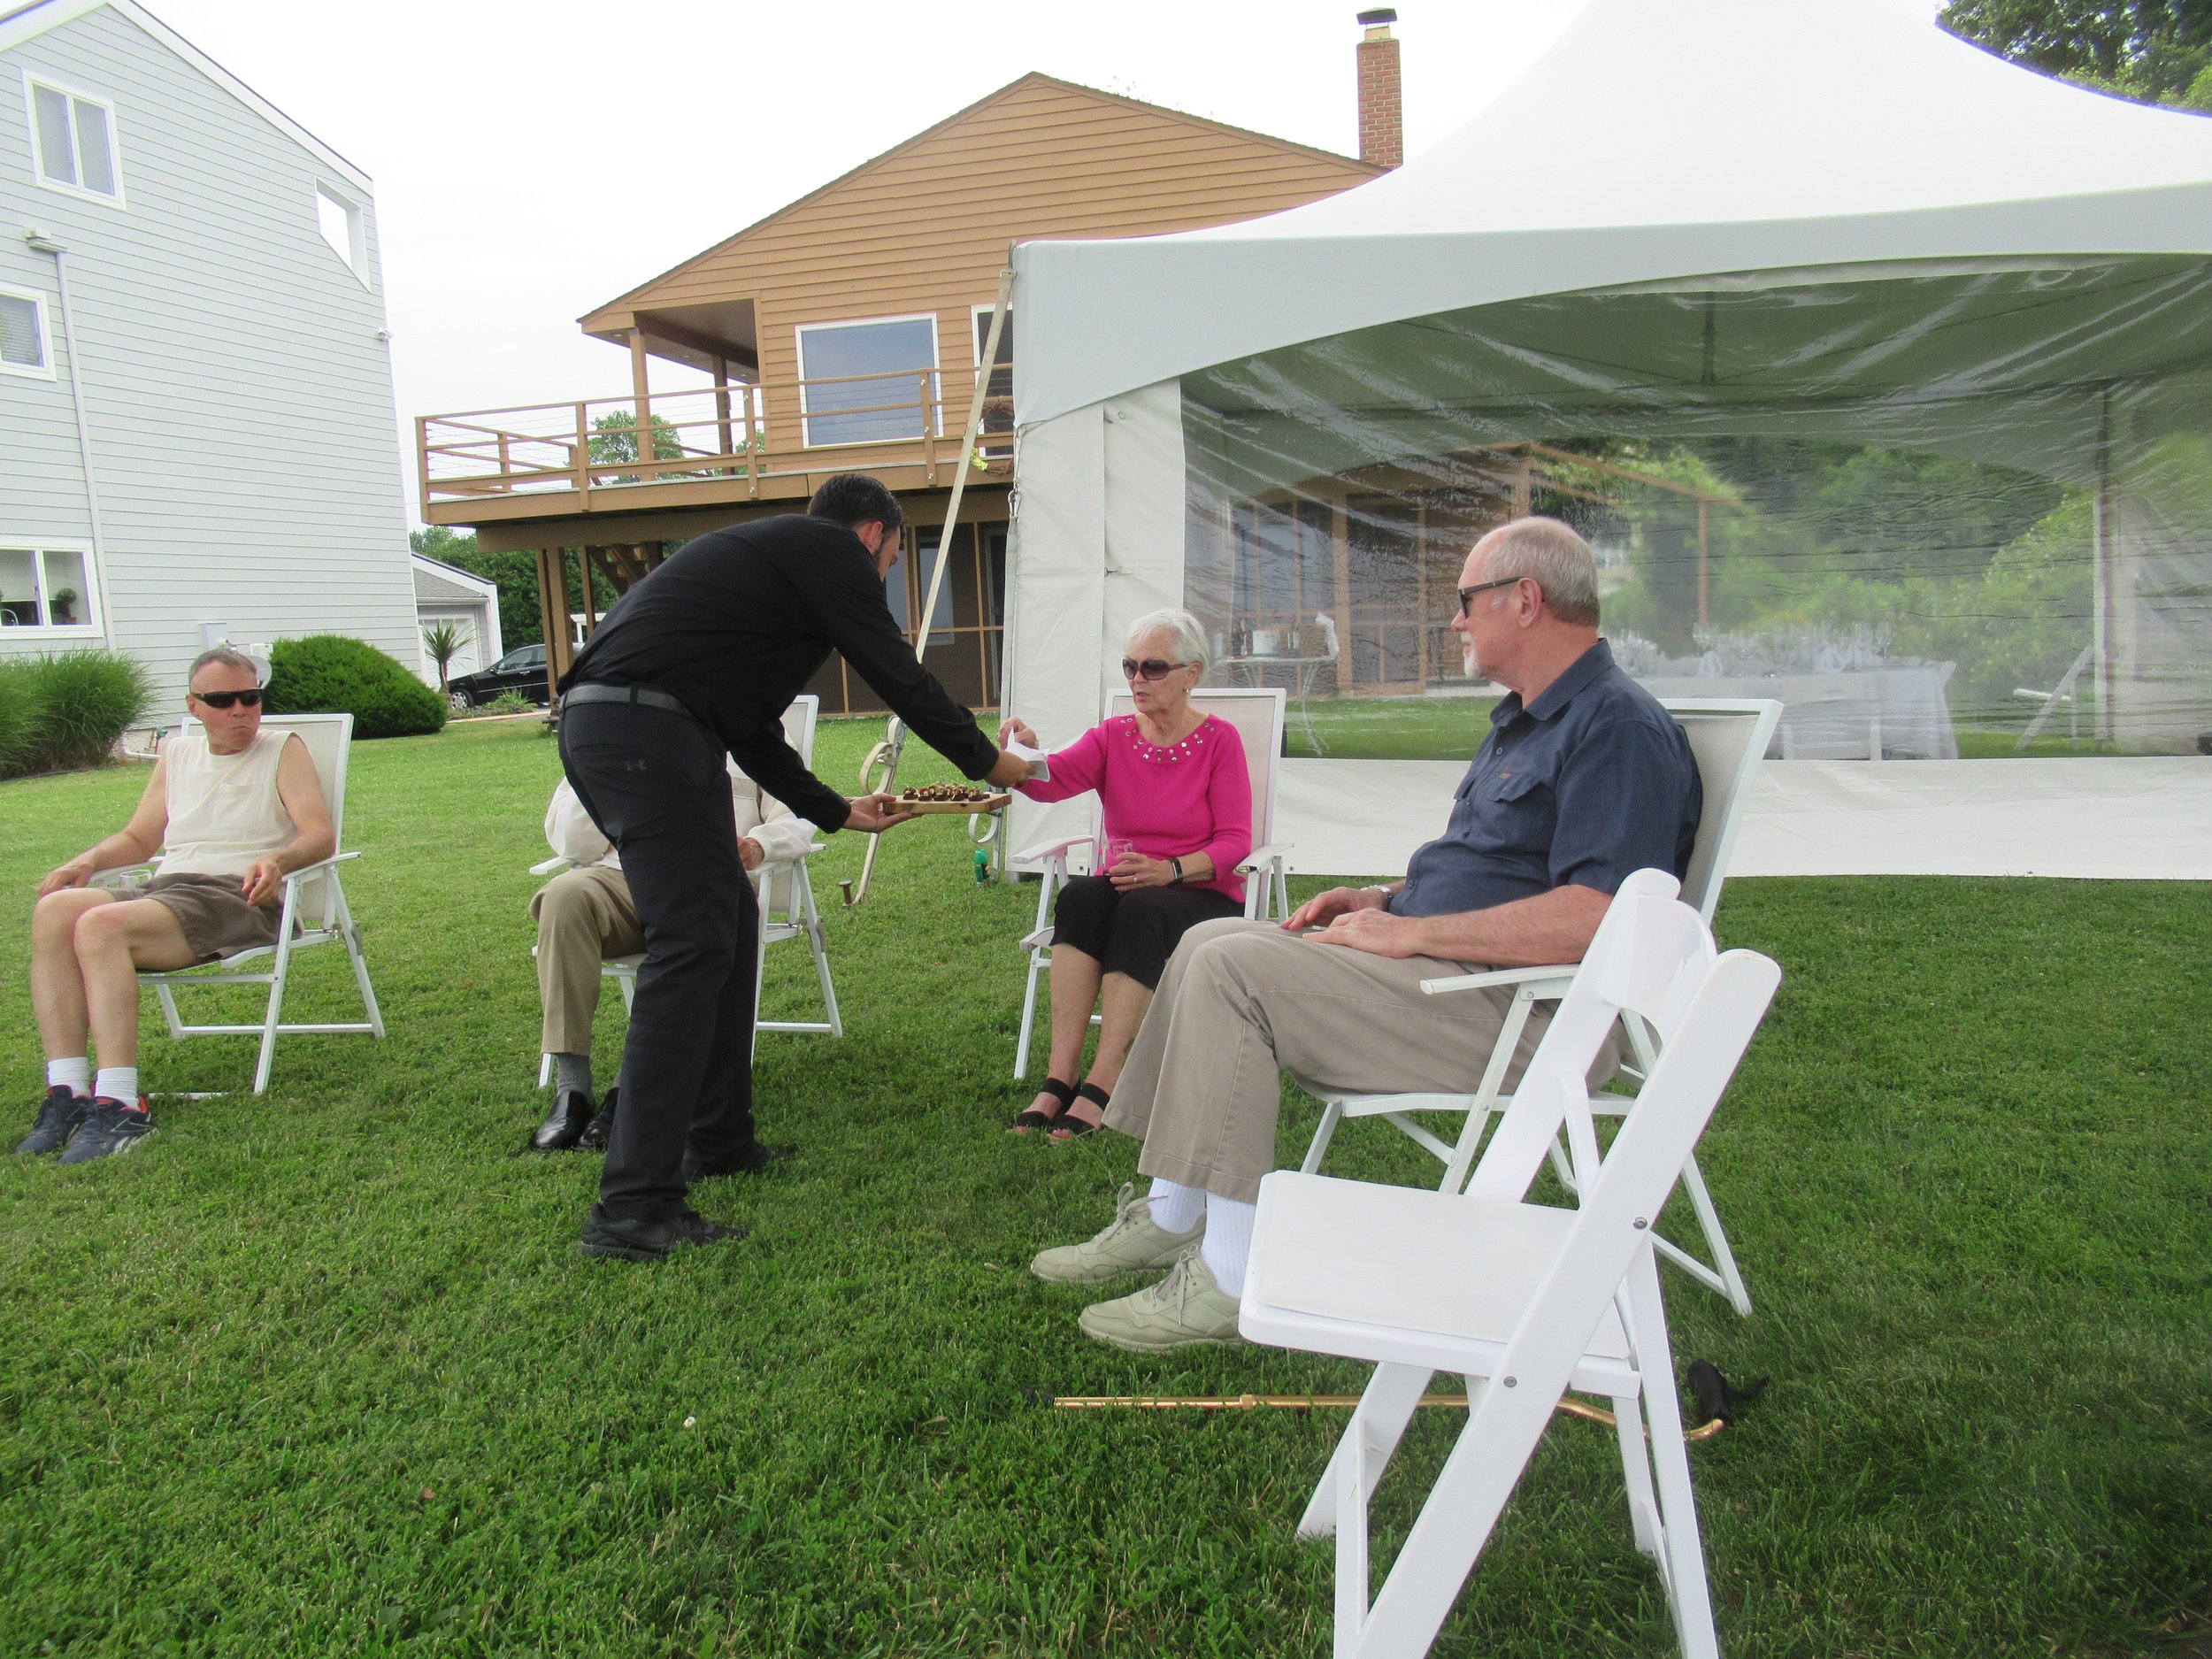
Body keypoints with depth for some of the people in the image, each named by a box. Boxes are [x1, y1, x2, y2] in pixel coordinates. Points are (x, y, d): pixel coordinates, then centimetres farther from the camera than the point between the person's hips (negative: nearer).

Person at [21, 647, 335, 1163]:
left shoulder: (283, 748, 8)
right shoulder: (178, 753, 25)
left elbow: (320, 835, -5)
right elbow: (139, 838, 30)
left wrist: (276, 859, -27)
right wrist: (87, 862, 8)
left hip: (240, 898, -6)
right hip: (166, 888, 6)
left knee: (101, 924, -30)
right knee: (54, 911, -23)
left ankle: (119, 1108, -34)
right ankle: (68, 1095, -26)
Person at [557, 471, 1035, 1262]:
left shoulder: (769, 552, 31)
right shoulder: (831, 550, 4)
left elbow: (755, 735, 32)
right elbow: (901, 679, 2)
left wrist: (840, 810, 39)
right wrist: (1000, 765, 15)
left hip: (593, 723, 10)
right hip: (646, 729, -10)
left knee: (728, 920, 19)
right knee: (691, 946, -12)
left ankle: (717, 1140, 28)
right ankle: (634, 1209, -12)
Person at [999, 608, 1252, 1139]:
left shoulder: (1219, 739, -1)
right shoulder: (1113, 737, 7)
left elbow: (1235, 841, -8)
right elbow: (1054, 779, -13)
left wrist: (1169, 870, -25)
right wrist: (1024, 754, -36)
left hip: (1200, 893, -3)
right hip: (1121, 887, 3)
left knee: (1140, 912, -36)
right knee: (1079, 895, -31)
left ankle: (1101, 1086, -37)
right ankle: (1059, 1079, -36)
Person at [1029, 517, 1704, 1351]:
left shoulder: (1619, 726, -15)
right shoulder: (1527, 718, 19)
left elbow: (1594, 917, -28)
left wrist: (1407, 932, -21)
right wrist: (1384, 901, 9)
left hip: (1520, 1007, -11)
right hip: (1444, 964, 11)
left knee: (1231, 967, -22)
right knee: (1209, 941, 7)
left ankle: (1232, 1278, -15)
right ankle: (1173, 1216, 9)